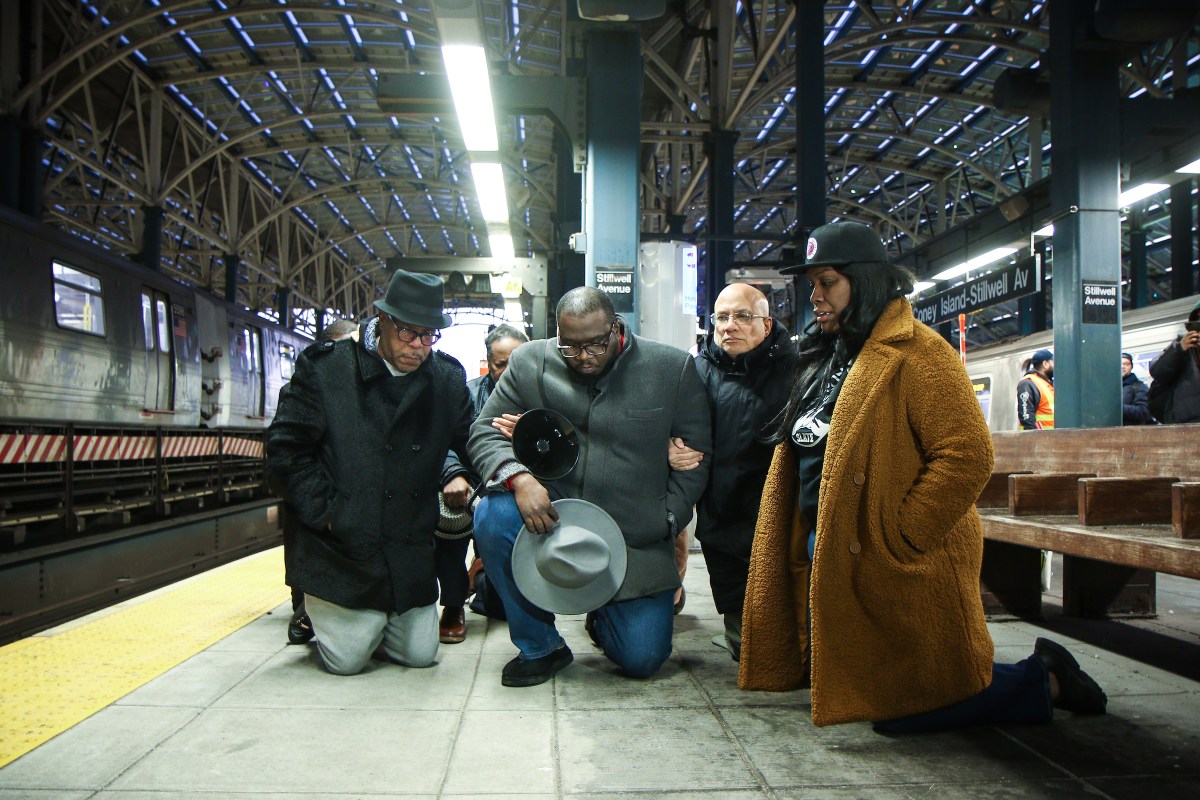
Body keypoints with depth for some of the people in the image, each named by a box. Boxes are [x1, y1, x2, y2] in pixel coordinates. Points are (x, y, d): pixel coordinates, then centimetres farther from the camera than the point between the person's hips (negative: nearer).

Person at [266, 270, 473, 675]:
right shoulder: (323, 367, -5)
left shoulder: (448, 379, 5)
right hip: (340, 545, -3)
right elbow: (285, 448, -8)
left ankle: (379, 618, 35)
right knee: (347, 658, -2)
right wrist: (325, 512, -13)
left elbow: (467, 443, 12)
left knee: (420, 654, 4)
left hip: (410, 547, 4)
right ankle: (313, 611, 30)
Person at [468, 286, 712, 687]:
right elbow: (485, 431, 0)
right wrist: (517, 477, -20)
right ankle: (539, 646, -6)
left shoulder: (673, 368, -3)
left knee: (643, 658, -9)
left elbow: (697, 453, 3)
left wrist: (668, 520, -5)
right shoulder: (529, 363, -1)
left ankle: (603, 618, 32)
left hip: (636, 539, -1)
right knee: (493, 515, -29)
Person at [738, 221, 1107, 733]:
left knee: (900, 709, -3)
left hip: (898, 573, -9)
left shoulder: (916, 354, -15)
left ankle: (1045, 683, 18)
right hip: (831, 565, 9)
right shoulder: (828, 358, 13)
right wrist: (810, 547, 12)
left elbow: (966, 456, -24)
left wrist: (898, 539, -21)